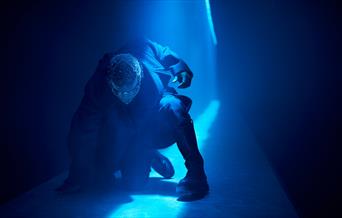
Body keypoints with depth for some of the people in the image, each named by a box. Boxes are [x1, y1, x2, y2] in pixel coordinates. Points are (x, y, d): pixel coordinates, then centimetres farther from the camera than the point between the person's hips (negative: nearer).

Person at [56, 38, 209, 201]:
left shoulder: (145, 51, -28)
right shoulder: (98, 87, -28)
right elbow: (83, 132, -20)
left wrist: (181, 69, -15)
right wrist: (78, 178, -15)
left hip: (161, 125, 0)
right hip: (131, 137, 1)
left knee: (171, 107, -34)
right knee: (134, 182, -13)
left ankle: (196, 172, -24)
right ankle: (151, 157, 21)